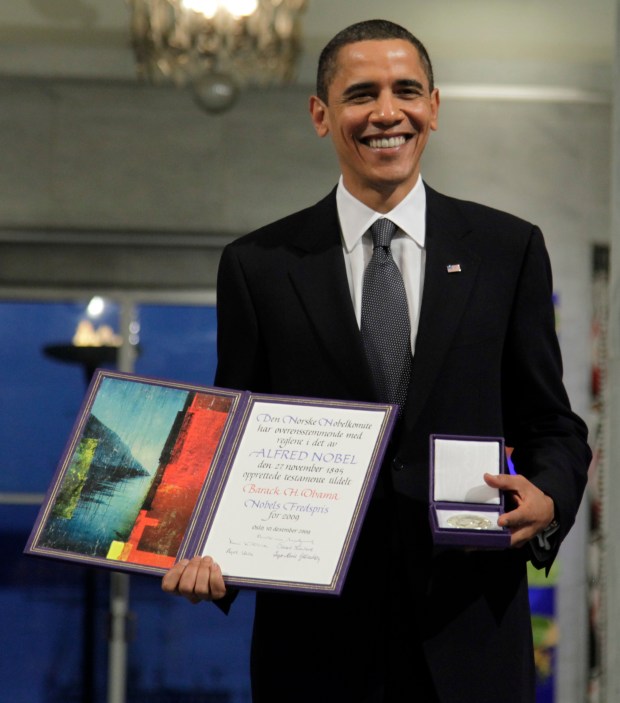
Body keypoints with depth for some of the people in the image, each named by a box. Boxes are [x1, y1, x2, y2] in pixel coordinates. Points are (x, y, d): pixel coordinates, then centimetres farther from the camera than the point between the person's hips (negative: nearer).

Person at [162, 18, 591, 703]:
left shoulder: (508, 249, 5)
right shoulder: (257, 267, 4)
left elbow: (552, 426, 9)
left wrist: (548, 501, -13)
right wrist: (207, 552, -13)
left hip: (469, 628, 1)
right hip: (315, 636, 0)